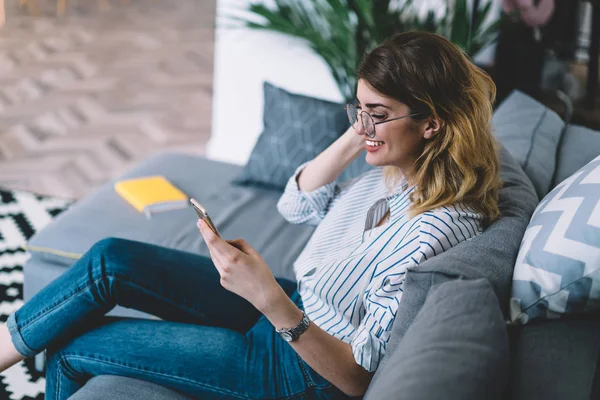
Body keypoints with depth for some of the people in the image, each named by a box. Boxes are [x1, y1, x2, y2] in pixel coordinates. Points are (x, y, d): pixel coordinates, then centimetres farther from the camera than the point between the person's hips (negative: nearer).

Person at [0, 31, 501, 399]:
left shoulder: (436, 231, -30)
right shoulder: (394, 173, -4)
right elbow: (296, 205, 8)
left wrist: (269, 298, -39)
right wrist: (355, 137, -7)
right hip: (292, 306, 9)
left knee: (70, 349, -3)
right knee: (109, 260, -3)